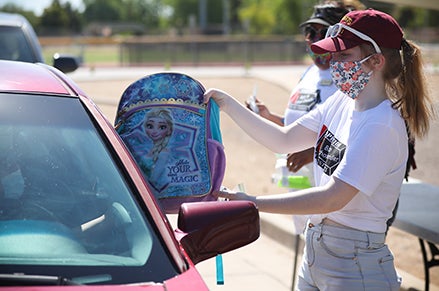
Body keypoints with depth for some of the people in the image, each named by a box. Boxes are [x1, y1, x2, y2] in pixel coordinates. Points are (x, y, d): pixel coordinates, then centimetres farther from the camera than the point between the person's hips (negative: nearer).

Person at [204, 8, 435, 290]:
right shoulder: (342, 101, 5)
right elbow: (284, 140, 12)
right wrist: (228, 105, 6)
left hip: (356, 265, -7)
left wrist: (252, 203, -26)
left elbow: (332, 198, -26)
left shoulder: (382, 126, -21)